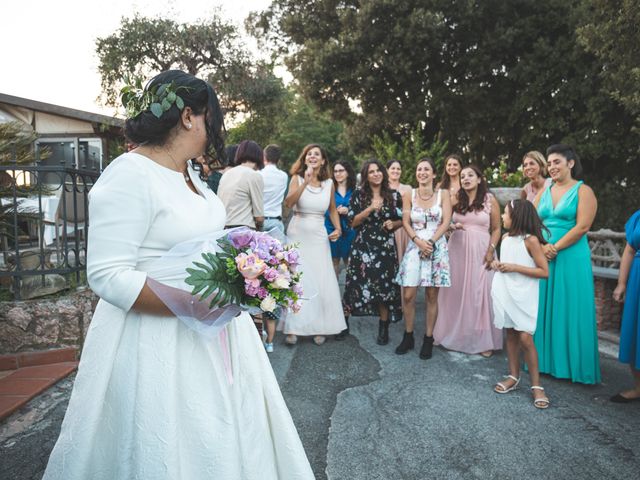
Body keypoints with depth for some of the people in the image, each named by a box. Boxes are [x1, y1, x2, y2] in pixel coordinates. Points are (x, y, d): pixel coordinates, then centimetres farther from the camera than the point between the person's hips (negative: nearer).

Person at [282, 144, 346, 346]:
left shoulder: (329, 183, 5)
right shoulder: (297, 178, -3)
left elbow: (332, 210, 16)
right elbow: (288, 203, -20)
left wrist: (338, 228, 1)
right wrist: (306, 182, -26)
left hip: (319, 236, 2)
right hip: (297, 234, -2)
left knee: (321, 281, 2)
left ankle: (319, 327, 15)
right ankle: (293, 328, 7)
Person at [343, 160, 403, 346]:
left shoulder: (394, 195, 7)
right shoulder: (358, 195, 2)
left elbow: (401, 220, 14)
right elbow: (353, 222, -3)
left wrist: (393, 224, -7)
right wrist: (370, 208, -15)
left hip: (386, 247, 1)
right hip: (363, 246, -1)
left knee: (384, 286, 1)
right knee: (359, 284, -1)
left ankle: (384, 327, 16)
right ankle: (344, 320, 18)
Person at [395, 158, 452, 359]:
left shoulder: (443, 194, 3)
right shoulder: (409, 195, 5)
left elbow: (446, 222, -3)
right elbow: (406, 222, 1)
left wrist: (431, 242, -13)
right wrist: (419, 241, -13)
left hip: (437, 248, -1)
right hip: (415, 247, 1)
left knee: (432, 295, 3)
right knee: (408, 295, -2)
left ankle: (428, 339, 14)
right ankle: (408, 336, 15)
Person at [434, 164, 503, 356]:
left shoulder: (490, 200, 1)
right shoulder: (456, 200, 5)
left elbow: (496, 229, 2)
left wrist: (491, 251, -9)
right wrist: (452, 226, -10)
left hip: (480, 251, -2)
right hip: (457, 250, 2)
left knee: (480, 293, -1)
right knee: (455, 292, 6)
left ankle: (483, 340, 8)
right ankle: (453, 334, 19)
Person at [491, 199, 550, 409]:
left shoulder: (531, 240, -12)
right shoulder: (505, 238, 8)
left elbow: (544, 271, -14)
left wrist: (515, 268, -18)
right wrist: (497, 264, 2)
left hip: (523, 296, -6)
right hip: (505, 293, 6)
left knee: (525, 338, -9)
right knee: (510, 334, 12)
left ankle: (536, 385, 1)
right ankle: (513, 377, 23)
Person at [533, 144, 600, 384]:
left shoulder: (583, 191, -2)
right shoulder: (544, 192, 12)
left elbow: (582, 226, -12)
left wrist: (555, 247, -14)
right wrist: (541, 247, -11)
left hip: (571, 257, -5)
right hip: (543, 257, 5)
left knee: (570, 310, 0)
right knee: (544, 308, 8)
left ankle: (573, 365, 13)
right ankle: (546, 360, 20)